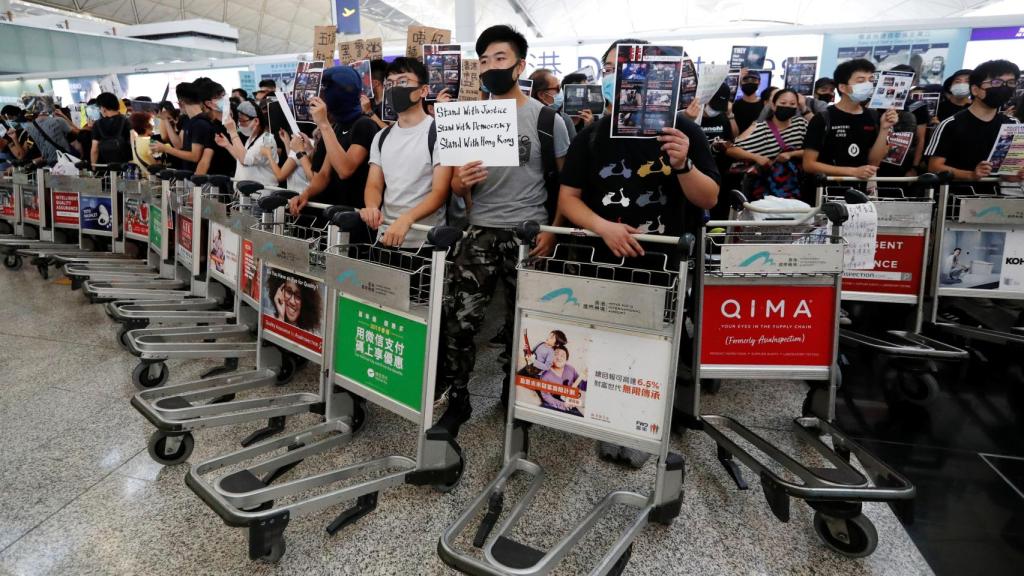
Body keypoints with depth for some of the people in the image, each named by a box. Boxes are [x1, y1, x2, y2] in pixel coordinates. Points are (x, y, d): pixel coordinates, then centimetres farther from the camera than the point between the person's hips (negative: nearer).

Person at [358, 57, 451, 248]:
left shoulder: (438, 133, -9)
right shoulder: (381, 137, 11)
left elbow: (440, 192, -15)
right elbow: (374, 185, 8)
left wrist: (405, 220, -30)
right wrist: (371, 207, -15)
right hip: (386, 236, 6)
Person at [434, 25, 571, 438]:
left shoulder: (546, 118, 1)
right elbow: (456, 187, 13)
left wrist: (554, 231, -10)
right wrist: (460, 182, -12)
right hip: (480, 232, 2)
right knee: (459, 321, -4)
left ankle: (514, 396, 29)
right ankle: (457, 401, 12)